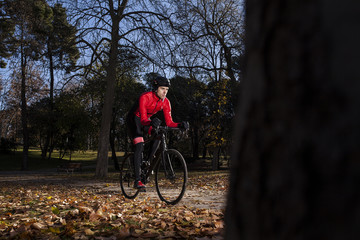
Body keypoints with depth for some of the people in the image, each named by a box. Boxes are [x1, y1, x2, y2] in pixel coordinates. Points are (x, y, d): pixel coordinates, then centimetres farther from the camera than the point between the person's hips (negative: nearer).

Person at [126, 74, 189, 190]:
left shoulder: (165, 102, -15)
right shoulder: (145, 97, -32)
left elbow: (169, 122, -17)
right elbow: (143, 119, -40)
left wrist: (180, 125, -36)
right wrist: (151, 123, -61)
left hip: (146, 120, 7)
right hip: (134, 119, -7)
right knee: (139, 146, -21)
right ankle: (137, 180, -21)